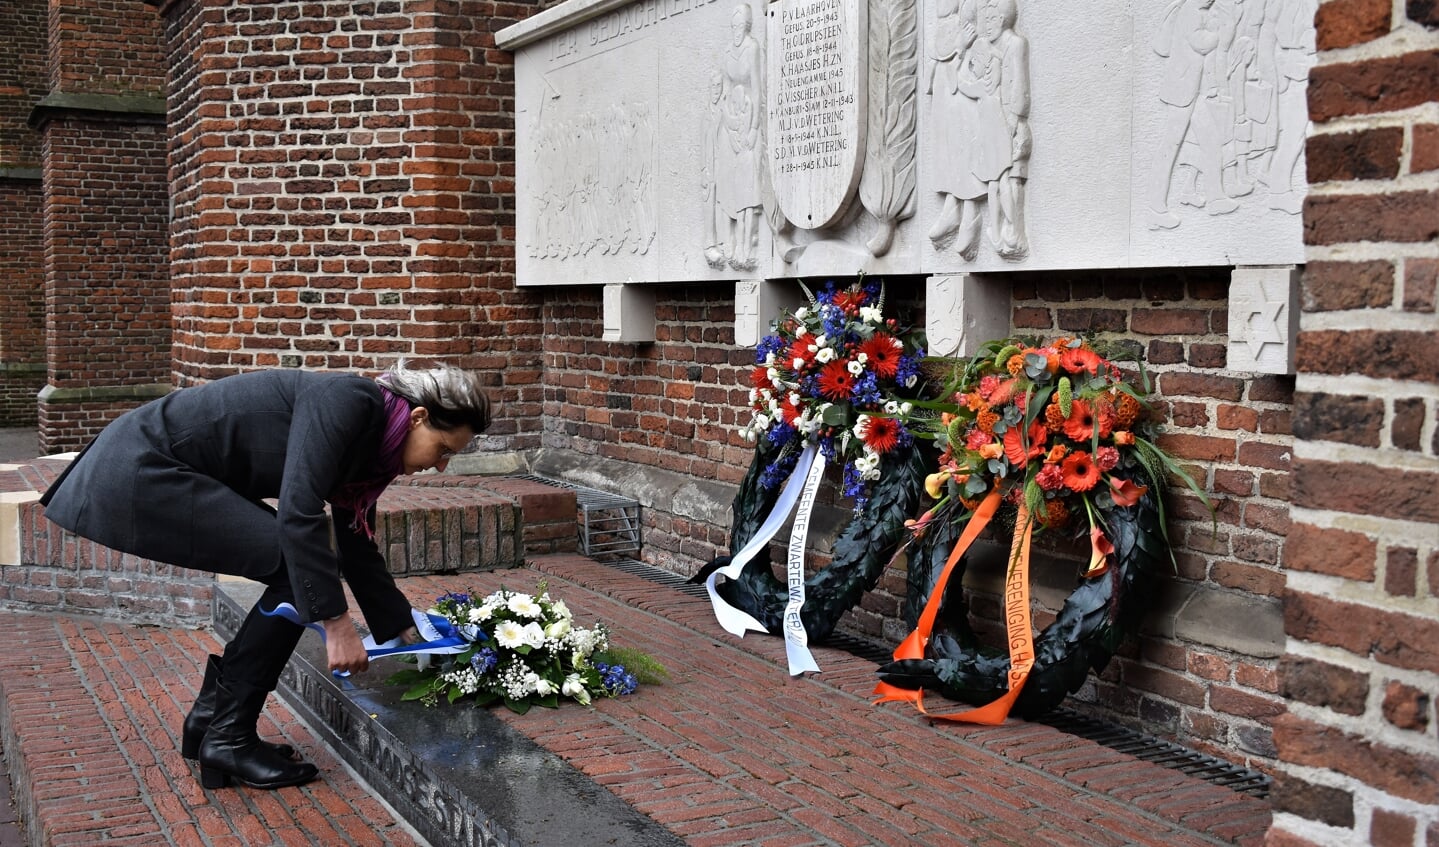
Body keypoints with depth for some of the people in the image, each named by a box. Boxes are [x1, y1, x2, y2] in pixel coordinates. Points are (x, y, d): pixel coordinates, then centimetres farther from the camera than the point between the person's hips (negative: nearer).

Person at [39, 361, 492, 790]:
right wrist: (337, 624, -26)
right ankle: (228, 739, -2)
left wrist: (407, 633, 19)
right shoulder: (347, 401, -19)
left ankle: (209, 717, 16)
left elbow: (357, 549, 17)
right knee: (298, 571, -12)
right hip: (137, 471, -10)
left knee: (304, 561, 7)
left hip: (162, 472, 10)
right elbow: (298, 513, -28)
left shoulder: (368, 443, 8)